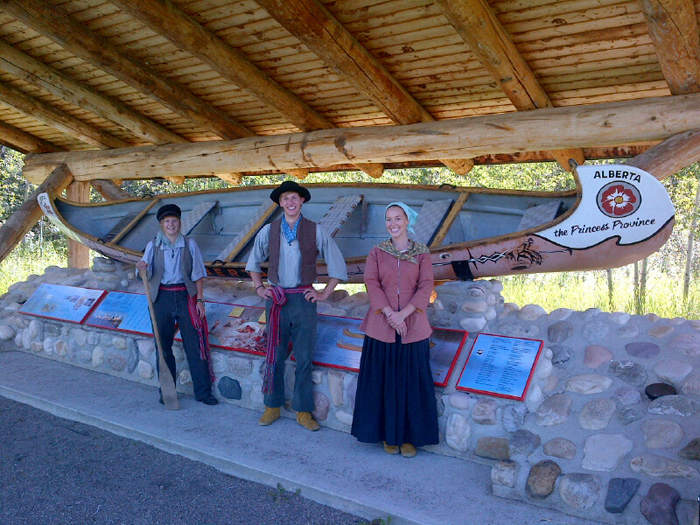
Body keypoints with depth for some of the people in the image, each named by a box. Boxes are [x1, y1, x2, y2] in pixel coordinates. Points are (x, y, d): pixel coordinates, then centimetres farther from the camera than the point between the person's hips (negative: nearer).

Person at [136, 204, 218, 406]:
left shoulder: (189, 244, 4)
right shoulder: (153, 246, 5)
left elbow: (198, 275, 4)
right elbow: (146, 274, -3)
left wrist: (199, 300, -3)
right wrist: (141, 267, -26)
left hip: (186, 296, -1)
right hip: (162, 298, 1)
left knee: (195, 345, -1)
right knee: (163, 346, 7)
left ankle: (203, 391, 6)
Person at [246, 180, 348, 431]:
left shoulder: (315, 231, 1)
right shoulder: (268, 231, 6)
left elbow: (338, 265, 6)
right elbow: (253, 262, 22)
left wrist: (324, 293, 1)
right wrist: (259, 288, 11)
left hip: (304, 299, -1)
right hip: (276, 299, 1)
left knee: (304, 358, 4)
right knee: (275, 356, 7)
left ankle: (303, 411, 16)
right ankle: (272, 407, 22)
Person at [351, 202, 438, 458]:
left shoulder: (421, 253, 3)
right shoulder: (377, 253, 3)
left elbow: (426, 286, -5)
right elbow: (371, 284, -6)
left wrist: (403, 314, -17)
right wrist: (390, 314, -18)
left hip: (413, 327, 0)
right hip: (381, 328, 0)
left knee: (412, 383, 6)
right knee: (384, 382, 6)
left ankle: (410, 436, 19)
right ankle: (389, 435, 21)